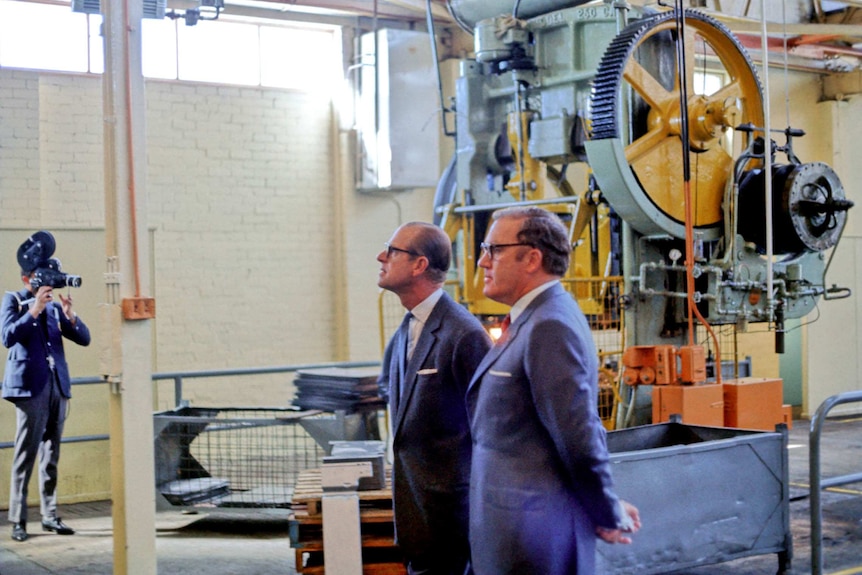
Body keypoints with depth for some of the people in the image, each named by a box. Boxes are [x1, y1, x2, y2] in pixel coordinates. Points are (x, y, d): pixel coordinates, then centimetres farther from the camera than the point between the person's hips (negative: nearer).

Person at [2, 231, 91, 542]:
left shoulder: (54, 305, 15)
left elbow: (84, 338, 10)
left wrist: (69, 314, -7)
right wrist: (34, 310, -18)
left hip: (58, 386, 5)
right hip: (30, 385, -5)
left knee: (51, 455, 8)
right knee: (25, 455, -5)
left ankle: (50, 515, 14)